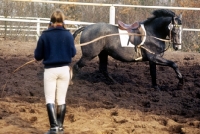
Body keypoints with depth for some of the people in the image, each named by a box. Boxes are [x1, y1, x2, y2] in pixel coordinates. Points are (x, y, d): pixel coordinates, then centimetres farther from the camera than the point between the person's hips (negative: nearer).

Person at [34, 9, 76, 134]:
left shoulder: (45, 35, -8)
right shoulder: (68, 35, -3)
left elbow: (38, 56, -2)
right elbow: (73, 53, 6)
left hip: (50, 70, -2)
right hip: (64, 69, 2)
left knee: (50, 99, 2)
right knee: (61, 99, 11)